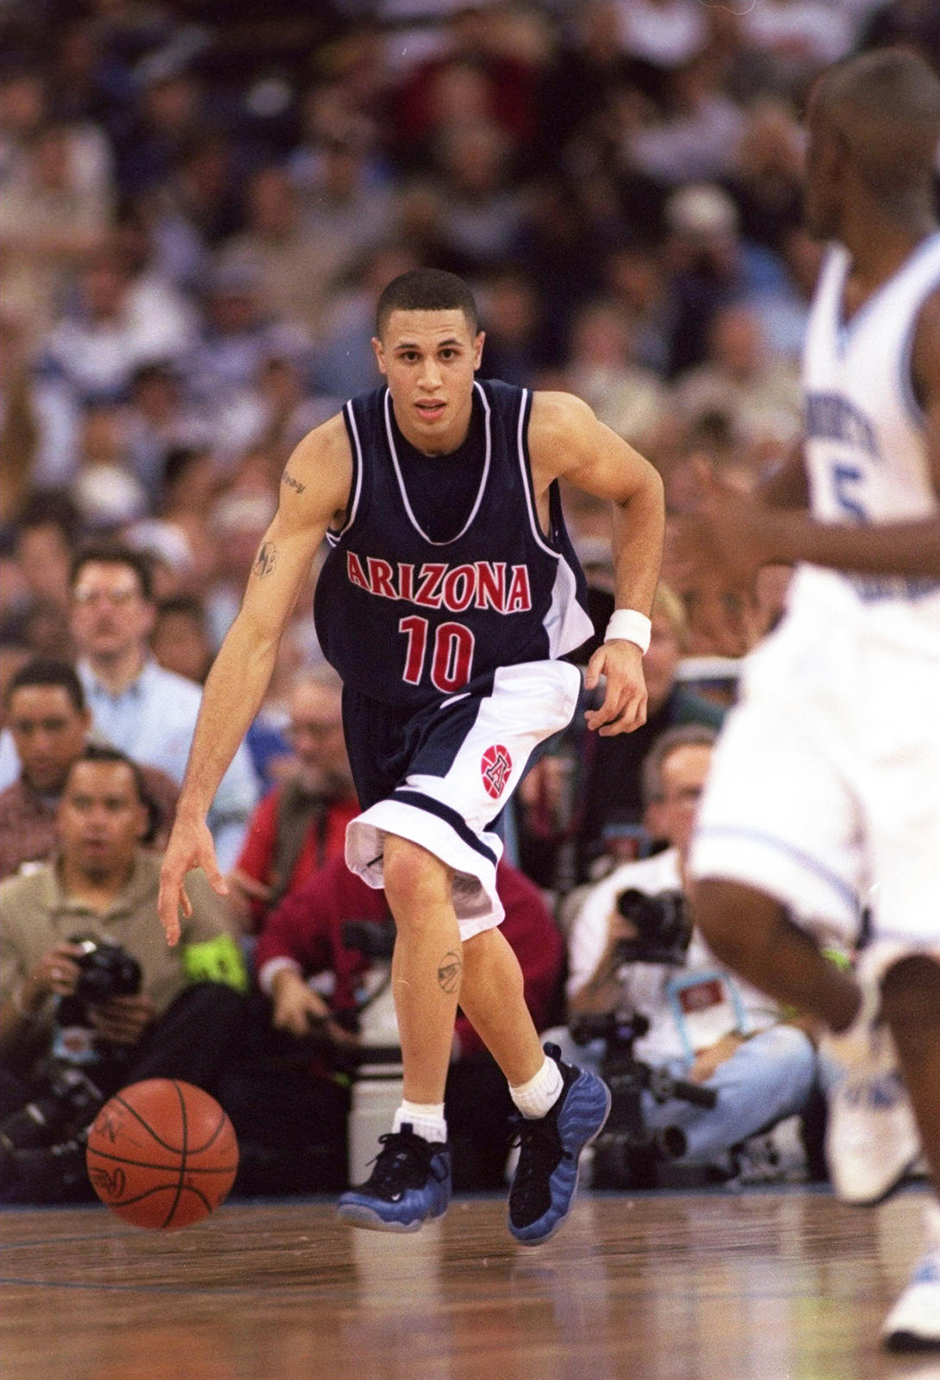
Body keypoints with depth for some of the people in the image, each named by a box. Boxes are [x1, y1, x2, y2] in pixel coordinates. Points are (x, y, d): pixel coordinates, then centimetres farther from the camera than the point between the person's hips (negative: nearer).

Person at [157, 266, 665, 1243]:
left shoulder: (547, 430, -24)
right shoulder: (334, 457, -24)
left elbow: (640, 492, 1)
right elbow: (256, 633, -26)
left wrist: (629, 633, -8)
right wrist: (193, 812, -31)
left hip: (505, 689, -3)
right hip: (385, 700, 3)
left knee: (411, 863, -28)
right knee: (459, 923, 18)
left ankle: (419, 1144, -17)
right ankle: (552, 1101, 46)